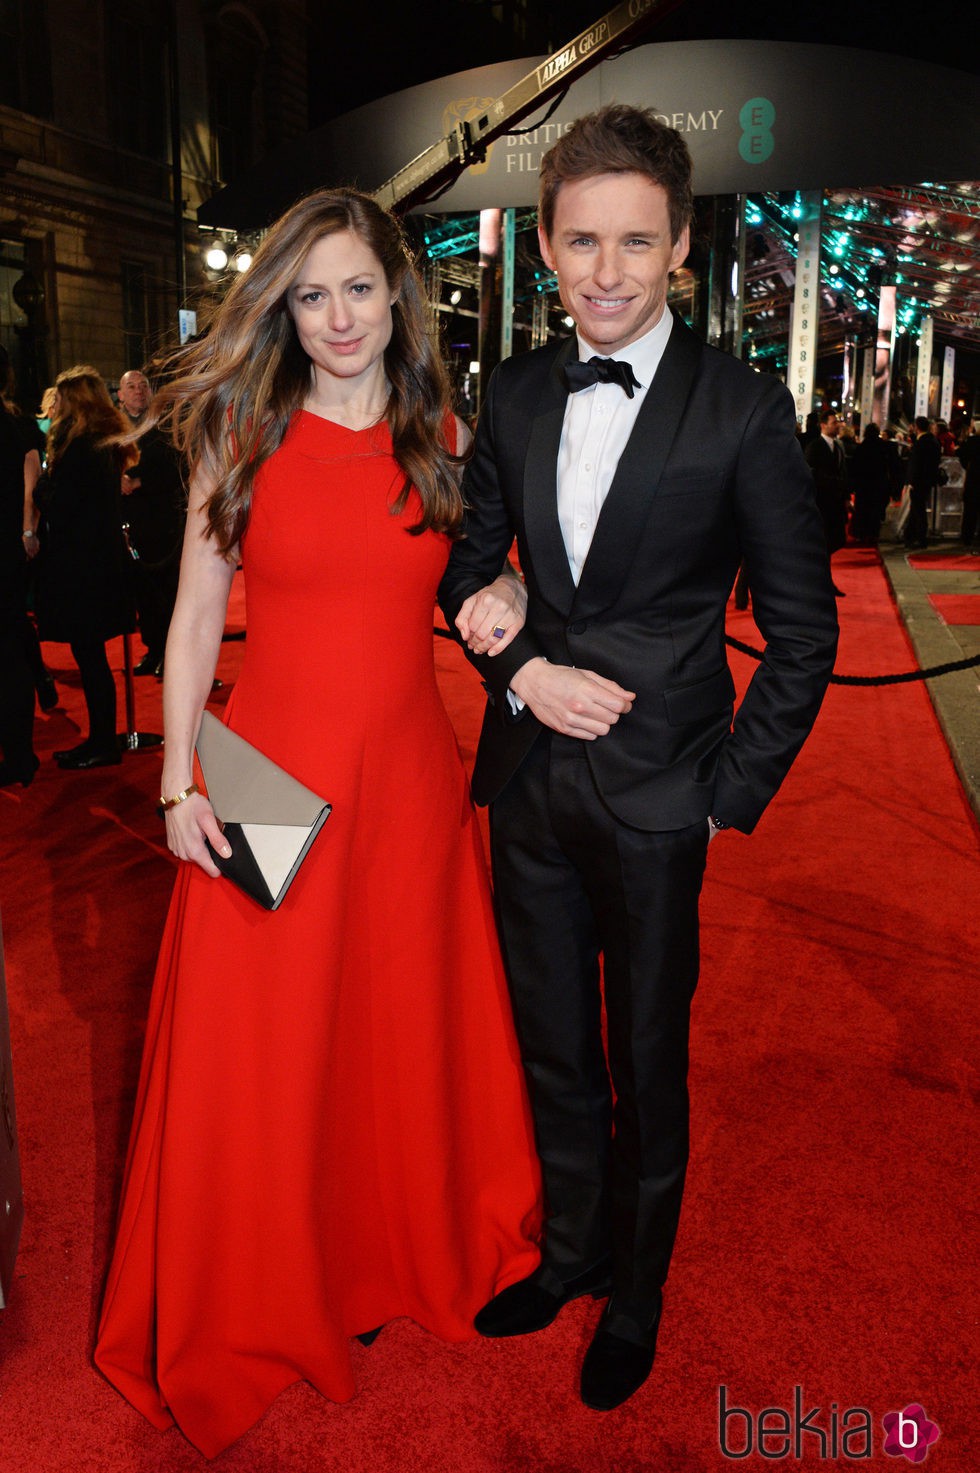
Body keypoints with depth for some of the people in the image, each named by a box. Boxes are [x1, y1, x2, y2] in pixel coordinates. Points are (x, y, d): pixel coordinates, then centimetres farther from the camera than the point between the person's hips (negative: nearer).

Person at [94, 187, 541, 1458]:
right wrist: (180, 785, -6)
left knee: (408, 1026, 14)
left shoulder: (444, 438, 4)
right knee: (262, 1049, 9)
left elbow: (475, 571, 17)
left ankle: (407, 1249, 41)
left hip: (409, 778, 2)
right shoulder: (241, 436, -2)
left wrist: (503, 599, -6)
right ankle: (259, 1299, 34)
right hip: (271, 775, -2)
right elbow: (195, 620, -1)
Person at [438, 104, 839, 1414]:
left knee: (647, 1064, 13)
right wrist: (520, 667, -7)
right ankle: (571, 1248, 44)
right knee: (551, 1047, 19)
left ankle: (637, 1289, 39)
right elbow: (470, 563, 12)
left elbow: (803, 629, -6)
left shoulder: (744, 411, -10)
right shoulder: (516, 394, 3)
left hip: (657, 797, -4)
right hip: (529, 777, 4)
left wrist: (734, 794, -8)